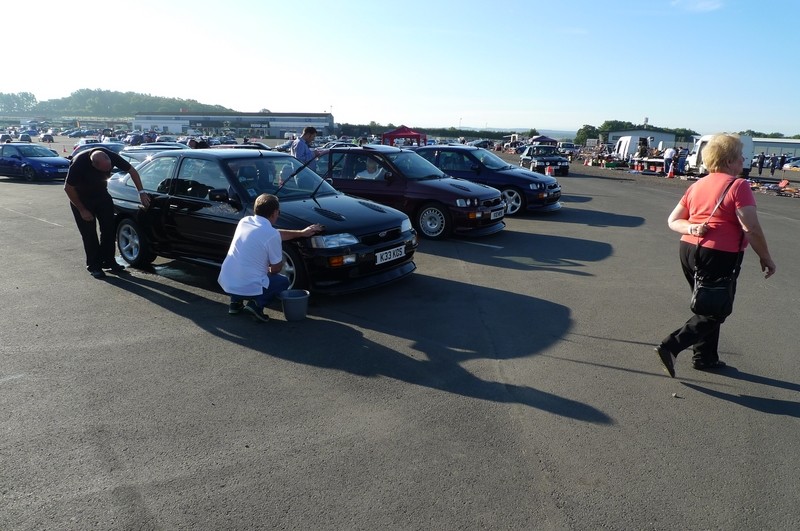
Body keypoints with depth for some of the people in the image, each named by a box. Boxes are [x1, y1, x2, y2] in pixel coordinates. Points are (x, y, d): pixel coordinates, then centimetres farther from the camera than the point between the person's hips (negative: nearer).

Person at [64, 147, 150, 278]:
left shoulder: (111, 156, -27)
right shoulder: (79, 163, -35)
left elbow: (132, 170, -10)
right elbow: (68, 188, -22)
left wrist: (141, 192, -14)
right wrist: (82, 210, -18)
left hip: (101, 193, 4)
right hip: (81, 197, -4)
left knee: (109, 228, 2)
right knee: (89, 232, -3)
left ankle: (108, 261, 14)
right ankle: (93, 265, 7)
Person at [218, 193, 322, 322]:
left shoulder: (244, 221, 6)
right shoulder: (272, 235, -15)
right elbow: (276, 269, -3)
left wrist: (301, 233, 26)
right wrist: (269, 270, 20)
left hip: (225, 283, 6)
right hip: (248, 288, -6)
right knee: (283, 282, 21)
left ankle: (236, 302, 22)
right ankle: (256, 304, -1)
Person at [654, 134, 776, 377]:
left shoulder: (697, 185, 12)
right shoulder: (738, 186, -11)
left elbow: (673, 220, 10)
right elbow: (752, 229, -15)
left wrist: (691, 228, -7)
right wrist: (765, 258, -3)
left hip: (688, 250, 7)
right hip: (720, 255, -7)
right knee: (715, 312, 5)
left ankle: (705, 357, 29)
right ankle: (671, 346, -8)